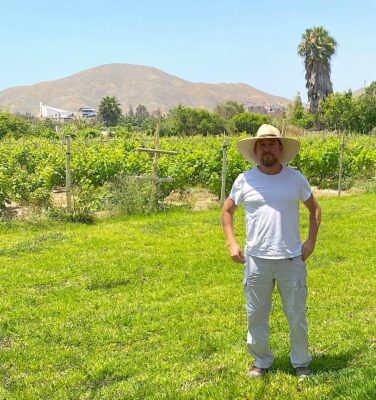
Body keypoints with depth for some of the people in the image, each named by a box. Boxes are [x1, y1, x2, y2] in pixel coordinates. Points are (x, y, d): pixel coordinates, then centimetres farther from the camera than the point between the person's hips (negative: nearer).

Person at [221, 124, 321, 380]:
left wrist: (311, 241, 3)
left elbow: (314, 208, 13)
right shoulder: (244, 180, -2)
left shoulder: (296, 178, 0)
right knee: (256, 315, 11)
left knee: (297, 315, 11)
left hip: (292, 260, 0)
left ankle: (301, 363, 31)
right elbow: (227, 210, 11)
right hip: (256, 260, 0)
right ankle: (261, 362, 31)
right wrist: (232, 243, 1)